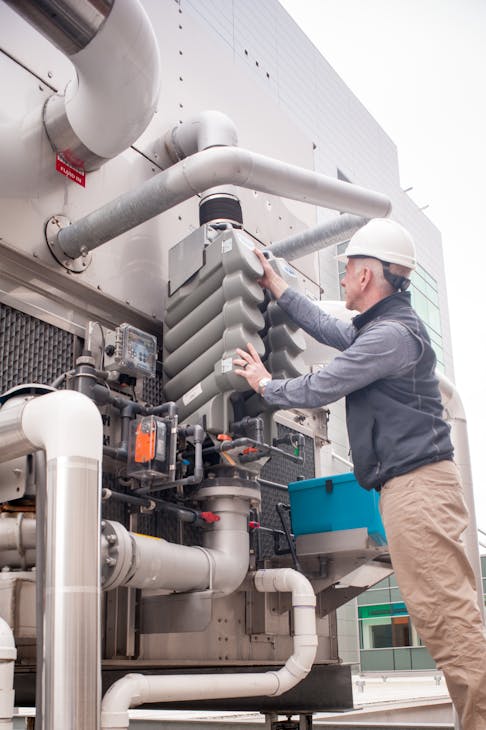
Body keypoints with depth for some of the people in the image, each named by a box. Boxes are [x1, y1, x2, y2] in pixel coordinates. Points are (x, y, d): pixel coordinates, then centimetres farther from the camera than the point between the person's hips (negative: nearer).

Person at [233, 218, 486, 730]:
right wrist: (277, 288, 40)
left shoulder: (391, 333, -12)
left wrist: (265, 385, 11)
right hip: (410, 486, 11)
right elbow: (327, 328, 35)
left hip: (417, 483, -11)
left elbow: (317, 389, -8)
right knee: (443, 615, 9)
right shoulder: (381, 327, 21)